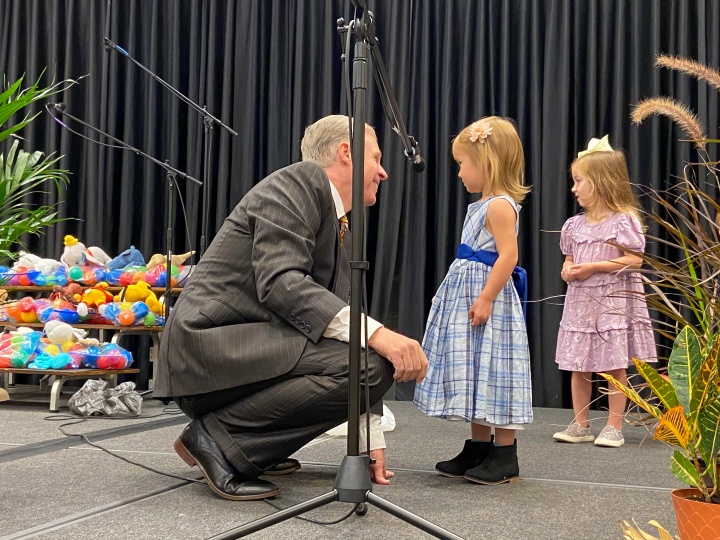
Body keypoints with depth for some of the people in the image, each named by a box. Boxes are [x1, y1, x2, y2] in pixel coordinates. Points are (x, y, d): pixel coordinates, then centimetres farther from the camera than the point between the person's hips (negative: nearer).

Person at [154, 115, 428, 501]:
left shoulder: (343, 235, 18)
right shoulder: (299, 182, -8)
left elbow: (346, 315, 17)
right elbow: (279, 282, -22)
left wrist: (371, 438, 14)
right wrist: (373, 333, -33)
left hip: (248, 349, 10)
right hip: (210, 344, -10)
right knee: (369, 363, -23)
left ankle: (253, 448, 12)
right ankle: (218, 434, -12)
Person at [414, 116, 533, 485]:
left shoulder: (500, 205, -14)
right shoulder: (483, 205, 16)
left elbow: (508, 255, -22)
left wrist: (486, 299, -26)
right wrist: (450, 290, 22)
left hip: (489, 298, -10)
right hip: (469, 296, 10)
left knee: (493, 371, -7)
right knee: (474, 374, 12)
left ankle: (505, 457, 1)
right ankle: (479, 448, 20)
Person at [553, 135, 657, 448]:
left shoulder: (624, 220, -9)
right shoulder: (574, 224, 9)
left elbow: (634, 260, -14)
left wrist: (593, 266, -19)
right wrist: (567, 269, -5)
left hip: (613, 302, -6)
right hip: (580, 302, 6)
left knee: (614, 366, 1)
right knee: (578, 367, 8)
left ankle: (614, 427, 11)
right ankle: (580, 426, 18)